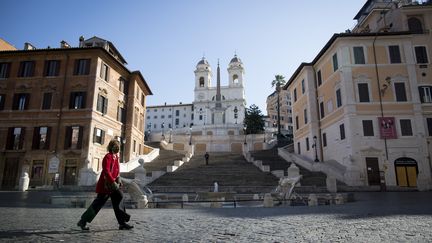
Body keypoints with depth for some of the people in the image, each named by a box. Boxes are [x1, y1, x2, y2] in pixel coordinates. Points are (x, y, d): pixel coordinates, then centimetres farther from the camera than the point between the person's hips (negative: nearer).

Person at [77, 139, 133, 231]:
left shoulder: (116, 157, 14)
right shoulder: (108, 157, -14)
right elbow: (106, 171, -24)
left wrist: (118, 180, 11)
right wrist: (113, 182, -29)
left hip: (112, 185, 9)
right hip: (106, 185, -9)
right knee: (98, 203, -1)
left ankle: (122, 223, 10)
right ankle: (82, 222, 14)